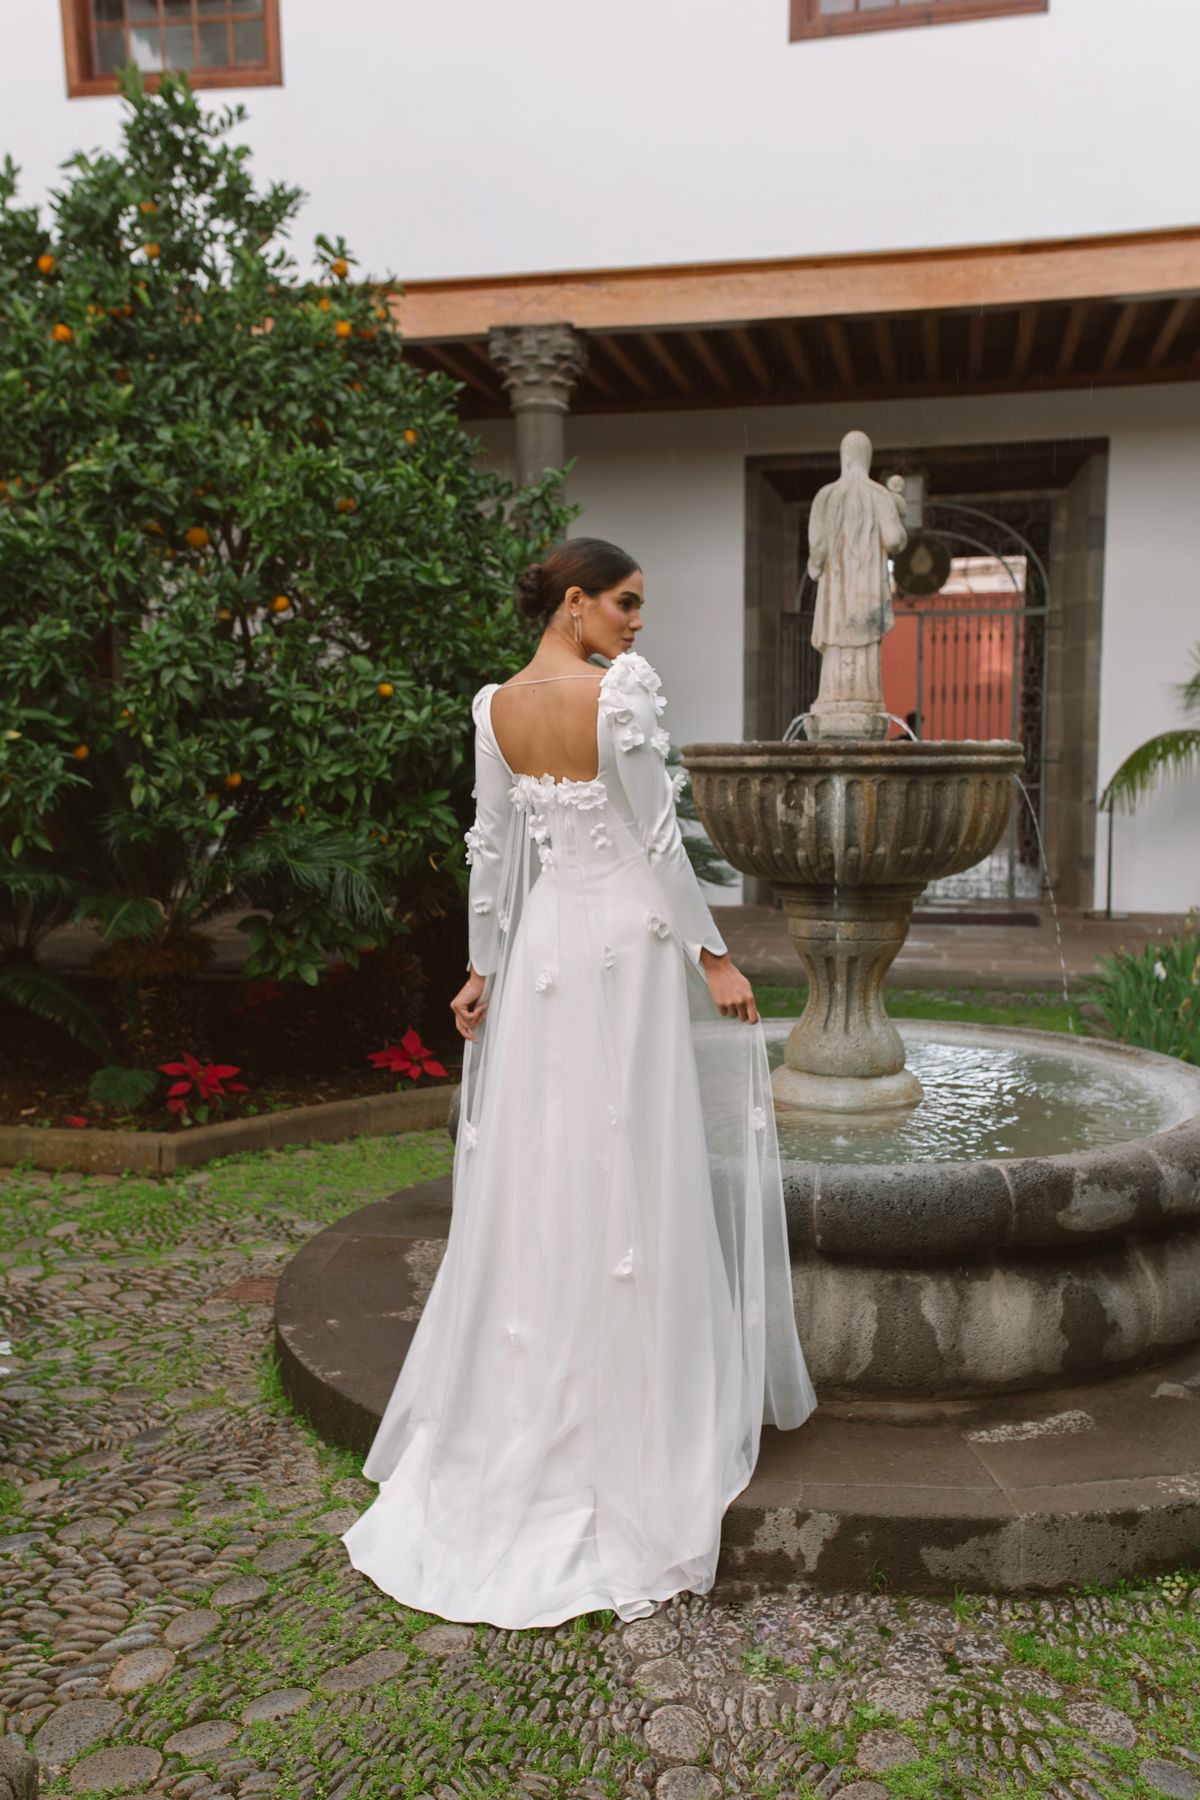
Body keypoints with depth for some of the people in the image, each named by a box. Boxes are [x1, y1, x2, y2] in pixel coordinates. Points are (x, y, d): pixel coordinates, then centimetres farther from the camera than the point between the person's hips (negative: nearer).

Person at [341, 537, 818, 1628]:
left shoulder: (494, 706, 5)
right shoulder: (623, 689, -13)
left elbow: (492, 847, 9)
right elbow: (657, 839, -13)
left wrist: (484, 966, 16)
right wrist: (712, 955, -6)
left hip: (544, 946, 6)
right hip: (629, 943, -6)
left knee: (537, 1179, 15)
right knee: (631, 1181, 3)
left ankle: (514, 1419, 29)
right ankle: (633, 1421, 17)